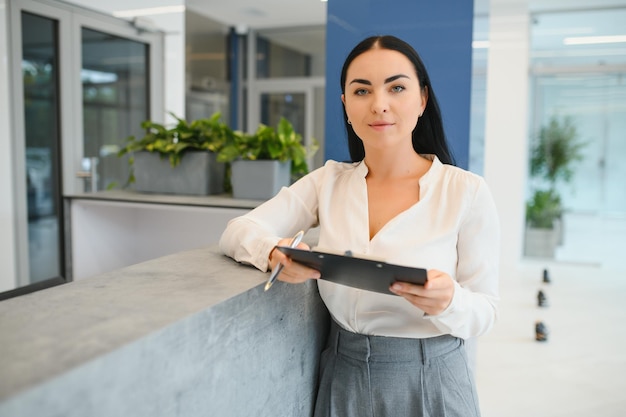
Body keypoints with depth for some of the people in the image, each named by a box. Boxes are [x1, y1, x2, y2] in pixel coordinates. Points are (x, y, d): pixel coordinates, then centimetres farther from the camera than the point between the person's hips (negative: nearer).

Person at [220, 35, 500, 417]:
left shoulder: (466, 191, -12)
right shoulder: (329, 181, -2)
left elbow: (484, 313, -8)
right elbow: (237, 231, -8)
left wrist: (448, 300, -31)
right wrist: (275, 253, -29)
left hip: (430, 382, -2)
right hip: (341, 377, 3)